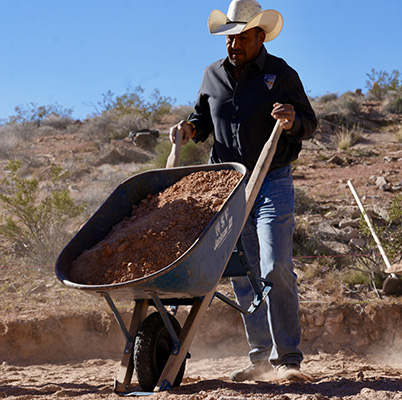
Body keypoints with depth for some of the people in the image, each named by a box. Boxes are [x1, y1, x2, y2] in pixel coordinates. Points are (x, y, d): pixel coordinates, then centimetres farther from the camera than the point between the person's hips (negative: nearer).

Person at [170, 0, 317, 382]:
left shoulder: (281, 74, -3)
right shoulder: (213, 75, 9)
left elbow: (309, 123, -2)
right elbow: (203, 118, 22)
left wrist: (292, 119, -24)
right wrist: (189, 128, 0)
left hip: (272, 183, -4)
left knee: (275, 270, -12)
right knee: (242, 276, 6)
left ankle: (287, 358, -4)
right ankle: (261, 357, 16)